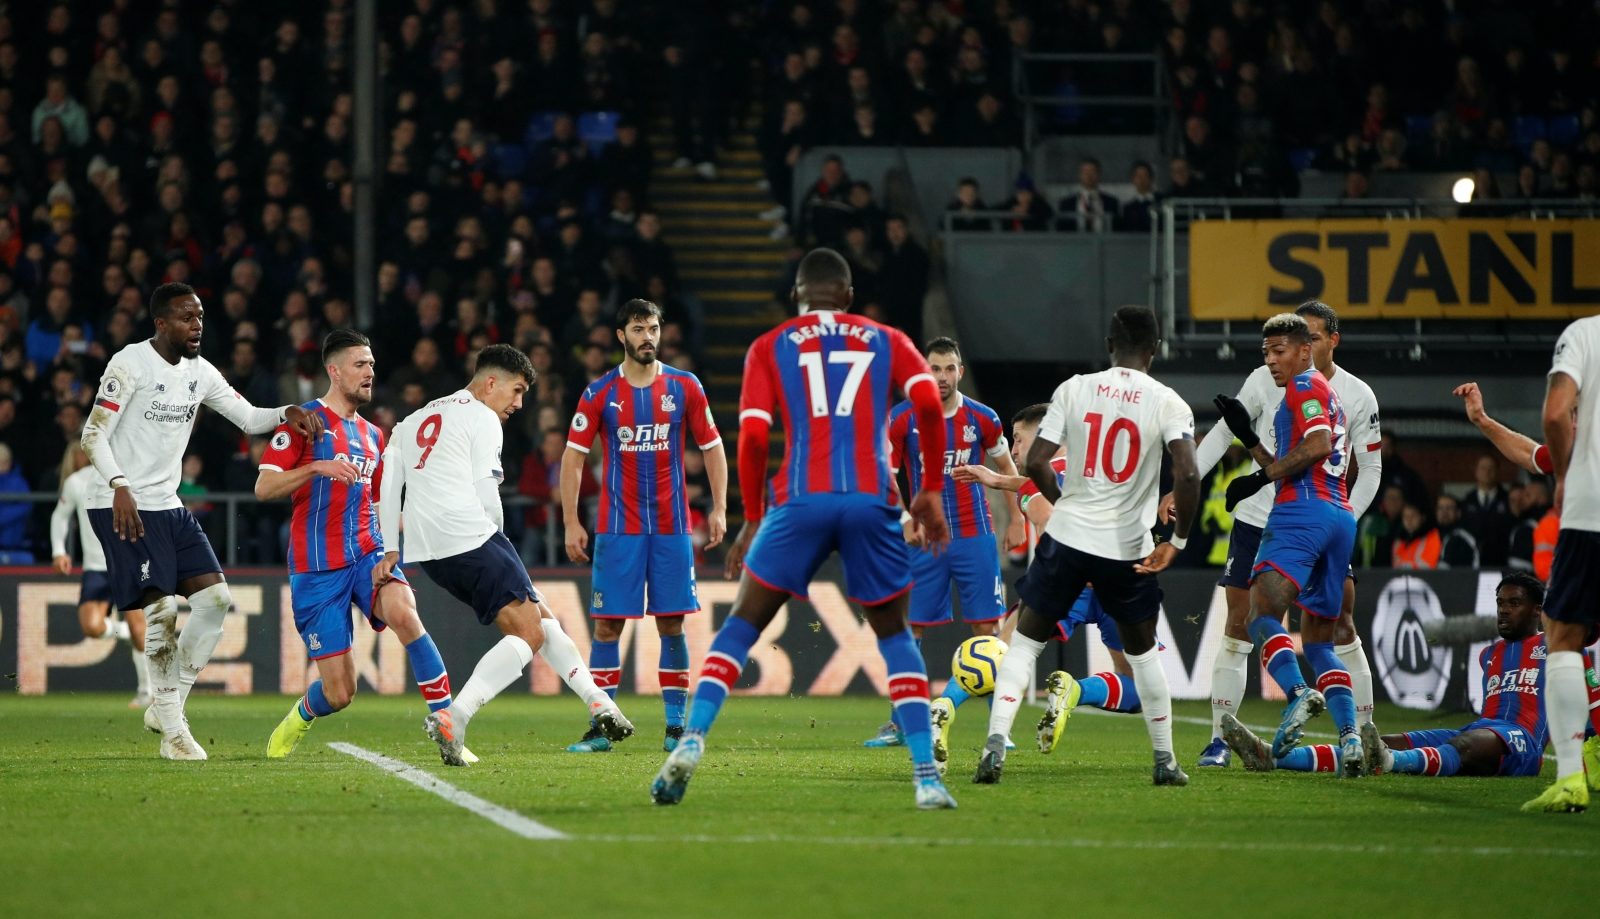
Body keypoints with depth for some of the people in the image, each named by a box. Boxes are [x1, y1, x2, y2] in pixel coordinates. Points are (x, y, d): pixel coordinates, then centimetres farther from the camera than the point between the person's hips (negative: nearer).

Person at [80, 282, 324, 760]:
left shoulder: (200, 372, 10)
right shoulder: (131, 364, -12)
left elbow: (248, 418, 13)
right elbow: (93, 434, -15)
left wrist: (288, 413, -8)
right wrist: (119, 486, -28)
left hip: (169, 506, 8)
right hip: (125, 507, -8)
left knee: (215, 598, -2)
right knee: (163, 607, -16)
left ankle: (166, 704, 10)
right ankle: (173, 730, -8)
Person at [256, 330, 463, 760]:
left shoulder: (373, 435, 17)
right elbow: (264, 488, -11)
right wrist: (317, 467, -25)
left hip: (367, 555, 4)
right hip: (316, 567, -4)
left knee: (403, 612, -31)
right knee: (339, 693, -4)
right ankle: (297, 721, 32)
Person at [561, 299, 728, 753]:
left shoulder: (685, 388, 3)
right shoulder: (601, 393, 0)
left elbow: (712, 447, 9)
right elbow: (573, 455, 3)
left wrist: (719, 508, 0)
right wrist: (571, 522, -3)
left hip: (672, 525, 1)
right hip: (617, 526, -1)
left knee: (671, 623, 2)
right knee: (607, 624, -4)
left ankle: (676, 726, 7)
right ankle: (599, 728, -1)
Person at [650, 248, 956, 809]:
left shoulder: (770, 348, 15)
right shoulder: (886, 341, 18)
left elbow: (752, 438, 4)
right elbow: (929, 405, 2)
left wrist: (751, 521, 13)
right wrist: (931, 492, 10)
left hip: (800, 502, -1)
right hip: (872, 503, 1)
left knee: (742, 625, 12)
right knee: (894, 635, 16)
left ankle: (691, 742, -8)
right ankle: (926, 775, 3)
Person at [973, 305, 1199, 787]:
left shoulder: (1074, 389, -1)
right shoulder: (1168, 403, -4)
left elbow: (1036, 462, -3)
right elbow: (1187, 475, -17)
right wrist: (1178, 541, -4)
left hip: (1068, 535, 0)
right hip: (1128, 549, 0)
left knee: (1025, 642, 9)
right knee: (1143, 652, 20)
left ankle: (996, 743, -9)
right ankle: (1165, 761, 23)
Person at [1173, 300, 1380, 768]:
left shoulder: (1357, 396, -4)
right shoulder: (1266, 381, -3)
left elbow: (1370, 468, 3)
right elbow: (1223, 434, 5)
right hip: (1258, 519, 0)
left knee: (1341, 630, -5)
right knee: (1238, 629, -2)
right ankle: (1219, 740, 5)